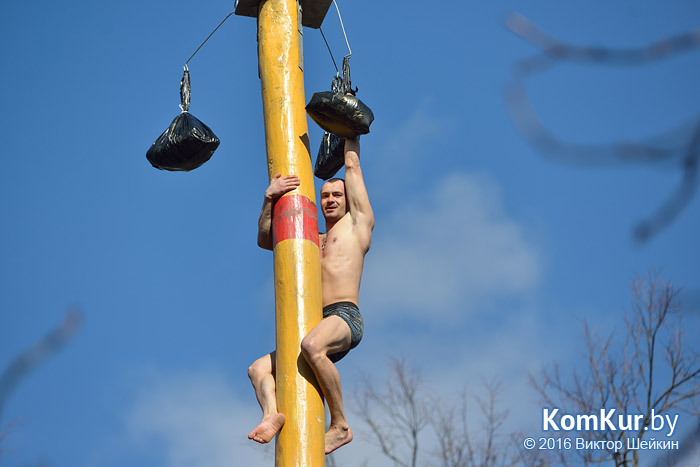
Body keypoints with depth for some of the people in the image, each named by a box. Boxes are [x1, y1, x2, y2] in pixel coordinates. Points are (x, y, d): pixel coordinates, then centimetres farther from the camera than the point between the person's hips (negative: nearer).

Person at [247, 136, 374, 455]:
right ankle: (273, 413, -34)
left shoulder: (358, 222, 15)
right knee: (258, 369, -4)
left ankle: (340, 426, -30)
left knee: (312, 344, -37)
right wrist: (270, 198, 13)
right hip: (322, 327, 7)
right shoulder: (312, 240, 31)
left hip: (346, 318, -7)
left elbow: (352, 164, 20)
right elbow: (264, 239, 27)